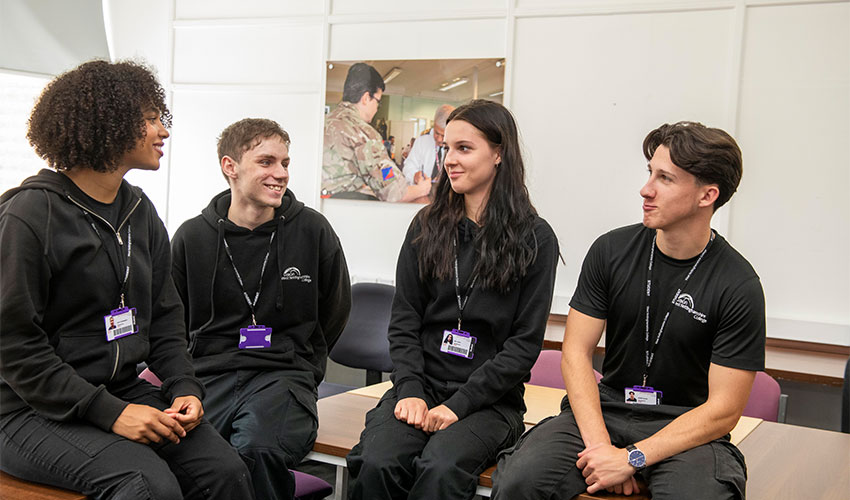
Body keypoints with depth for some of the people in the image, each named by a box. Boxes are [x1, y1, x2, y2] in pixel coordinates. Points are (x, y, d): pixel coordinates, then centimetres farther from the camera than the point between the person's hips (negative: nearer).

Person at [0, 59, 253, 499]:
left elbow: (165, 317, 16)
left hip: (125, 392, 6)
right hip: (38, 410, -6)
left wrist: (185, 388, -3)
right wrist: (108, 412, -20)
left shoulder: (140, 212, 11)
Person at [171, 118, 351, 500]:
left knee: (256, 450, -33)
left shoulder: (312, 230, 4)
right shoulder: (191, 236, 8)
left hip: (283, 374, -1)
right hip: (208, 375, 2)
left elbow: (335, 311, 17)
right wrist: (186, 379, 11)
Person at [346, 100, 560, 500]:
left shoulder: (535, 239, 0)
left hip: (489, 398, -2)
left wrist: (460, 403, -12)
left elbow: (525, 343, -4)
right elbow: (403, 320, 8)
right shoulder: (428, 226, 11)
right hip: (421, 383, 3)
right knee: (378, 463, -27)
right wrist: (410, 390, -9)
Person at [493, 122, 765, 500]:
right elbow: (576, 352, 0)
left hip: (686, 428, -2)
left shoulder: (739, 287, -9)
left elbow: (723, 410, -9)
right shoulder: (611, 250, 0)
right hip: (604, 410, 2)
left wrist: (632, 458, -17)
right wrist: (599, 443, -14)